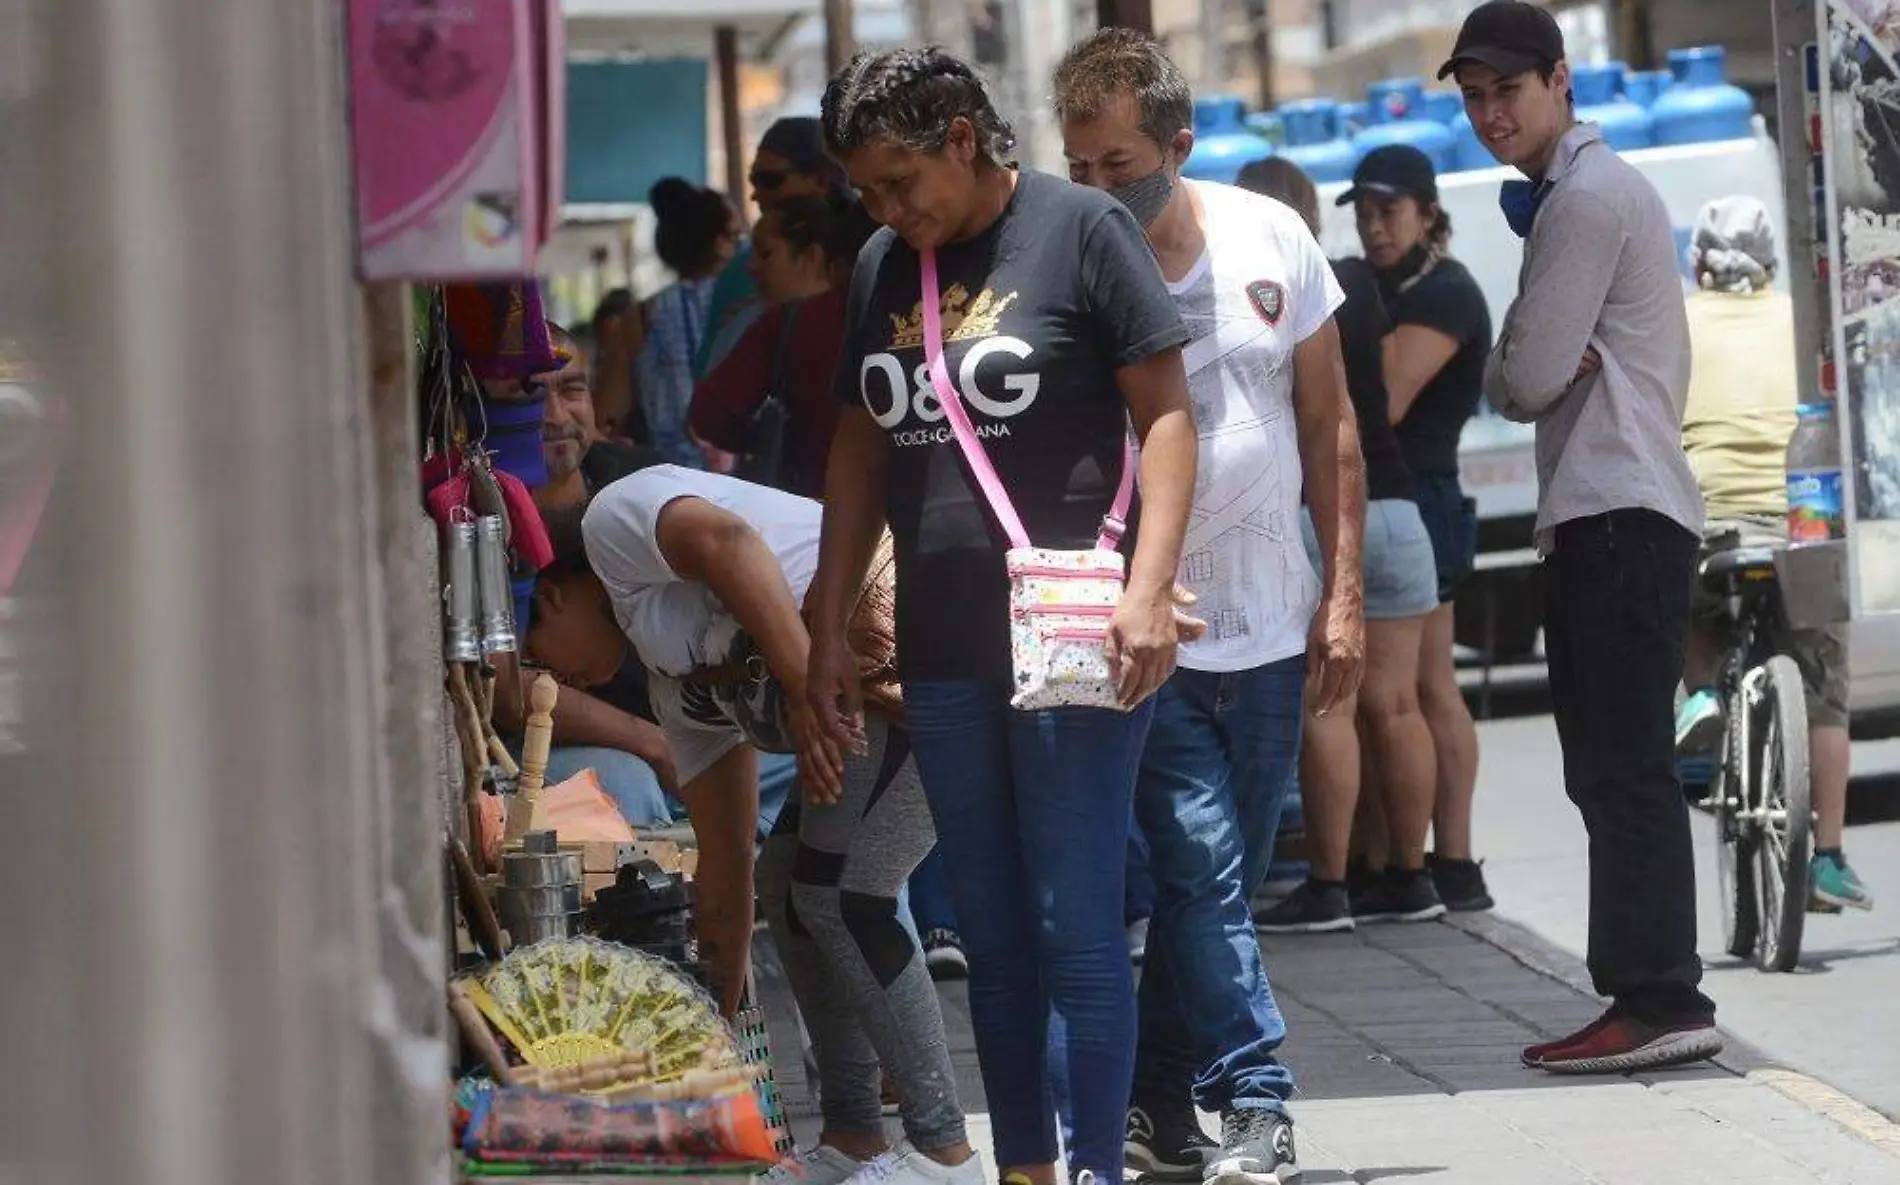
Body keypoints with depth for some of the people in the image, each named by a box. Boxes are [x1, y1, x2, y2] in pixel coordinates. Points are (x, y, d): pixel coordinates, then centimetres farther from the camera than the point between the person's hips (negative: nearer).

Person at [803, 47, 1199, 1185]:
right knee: (992, 937, 9)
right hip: (943, 653, 6)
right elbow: (862, 450, 20)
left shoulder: (1081, 229, -5)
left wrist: (1147, 591, -16)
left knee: (1075, 929, -6)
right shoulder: (883, 268, 13)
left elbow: (1167, 416, -7)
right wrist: (830, 628, 17)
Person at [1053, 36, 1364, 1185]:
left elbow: (1329, 425, 8)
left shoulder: (1271, 238, 0)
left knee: (1220, 874, 9)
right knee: (1203, 869, -11)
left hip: (1271, 625, 4)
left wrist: (1344, 592, 4)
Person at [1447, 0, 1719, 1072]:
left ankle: (1660, 1000, -16)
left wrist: (1515, 368, 7)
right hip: (1606, 512, 11)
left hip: (1621, 517, -11)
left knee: (1626, 769, -13)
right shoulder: (1587, 189, 23)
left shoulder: (1586, 198, -10)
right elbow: (1519, 383, 19)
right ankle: (1649, 995, 11)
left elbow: (1528, 379, -14)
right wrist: (1526, 369, -2)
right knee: (1611, 771, 10)